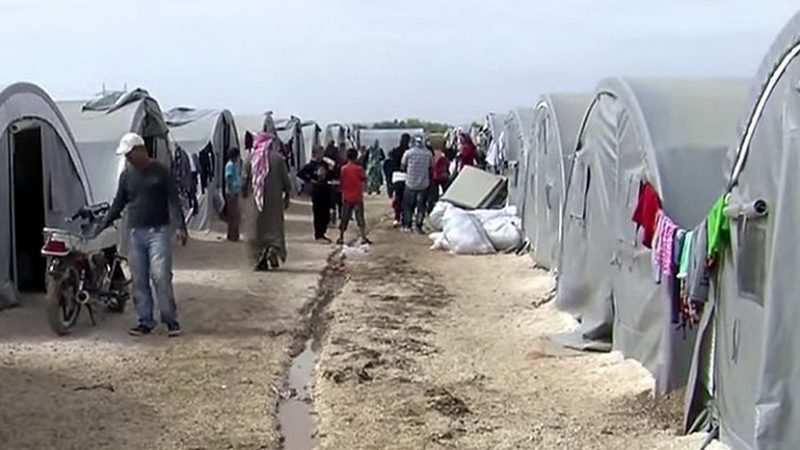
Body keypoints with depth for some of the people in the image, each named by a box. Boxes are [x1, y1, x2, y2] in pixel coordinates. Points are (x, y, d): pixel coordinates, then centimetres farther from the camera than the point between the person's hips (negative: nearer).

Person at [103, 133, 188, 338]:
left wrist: (181, 226, -13)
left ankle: (171, 319, 0)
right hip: (135, 232, 5)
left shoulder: (160, 171, -2)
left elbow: (174, 200, -4)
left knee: (161, 276, -10)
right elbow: (118, 203, 18)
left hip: (158, 231, -5)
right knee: (139, 280, 4)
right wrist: (103, 226, 14)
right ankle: (145, 321, 11)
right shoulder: (127, 174, 11)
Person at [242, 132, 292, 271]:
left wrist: (244, 196, 16)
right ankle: (274, 251, -13)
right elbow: (286, 180, -1)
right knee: (274, 227, 10)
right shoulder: (278, 158, -3)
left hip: (256, 199, 0)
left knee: (257, 229, 8)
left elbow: (244, 180, 1)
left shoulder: (251, 158, -1)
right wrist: (287, 197, 10)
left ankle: (260, 258, 3)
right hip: (274, 200, 0)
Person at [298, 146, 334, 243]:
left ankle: (322, 233, 21)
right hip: (317, 191, -6)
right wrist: (310, 180, -11)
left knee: (326, 214, 9)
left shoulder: (325, 164, 9)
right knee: (318, 214, -1)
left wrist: (331, 168, -3)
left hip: (326, 190, 6)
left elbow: (330, 176, 14)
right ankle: (318, 236, 5)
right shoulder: (311, 165, -7)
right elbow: (300, 174, -11)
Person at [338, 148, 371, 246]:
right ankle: (364, 238, -2)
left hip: (346, 198, 3)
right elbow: (364, 180, 1)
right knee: (360, 218, 2)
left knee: (344, 219, 10)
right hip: (357, 198, -3)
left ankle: (341, 238, 13)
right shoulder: (359, 169, -10)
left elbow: (341, 183, 2)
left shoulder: (343, 169, -2)